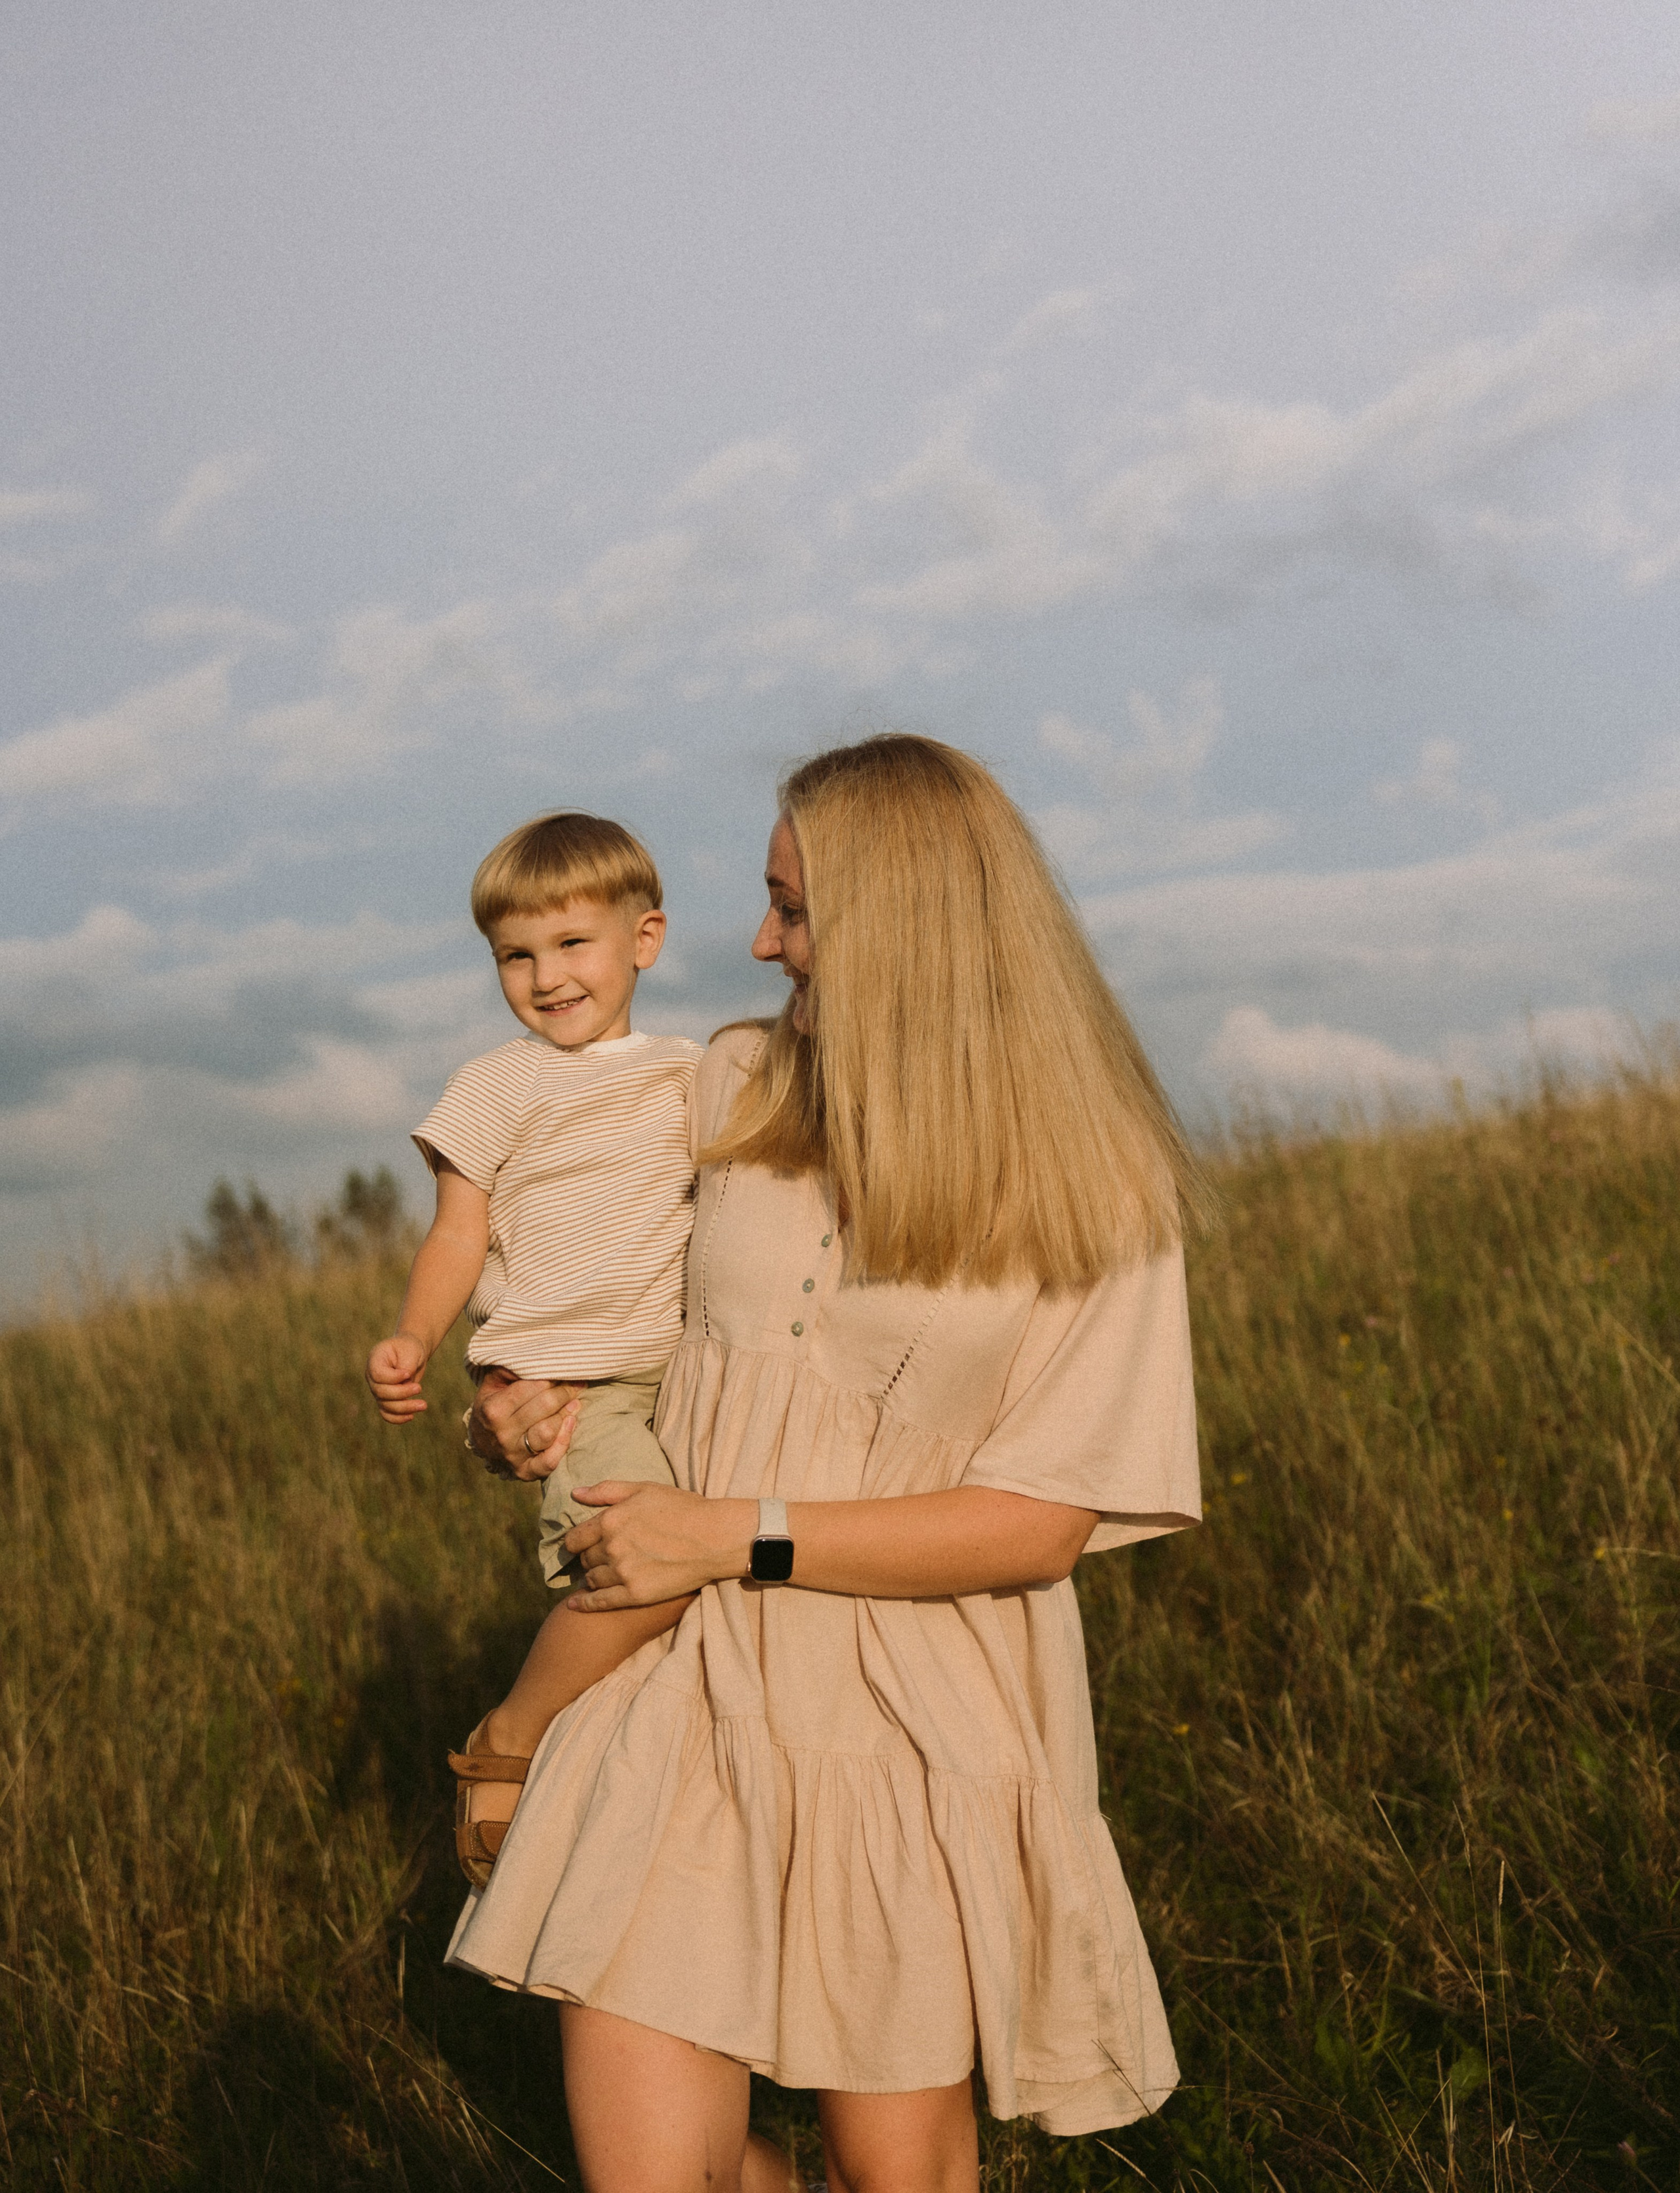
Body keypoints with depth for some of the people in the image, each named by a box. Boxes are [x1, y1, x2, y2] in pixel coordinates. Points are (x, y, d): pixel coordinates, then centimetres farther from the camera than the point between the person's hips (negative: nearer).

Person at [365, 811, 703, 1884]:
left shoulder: (691, 1076, 15)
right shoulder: (497, 1088, 3)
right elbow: (459, 1241, 0)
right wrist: (414, 1338, -17)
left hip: (680, 1374, 6)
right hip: (560, 1383, -6)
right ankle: (507, 1744, -8)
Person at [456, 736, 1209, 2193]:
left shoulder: (1092, 1194, -8)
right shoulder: (734, 1090, 3)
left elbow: (1040, 1524, -12)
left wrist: (737, 1537, -16)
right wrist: (547, 1393, 1)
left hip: (917, 1719, -2)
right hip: (689, 1690, 3)